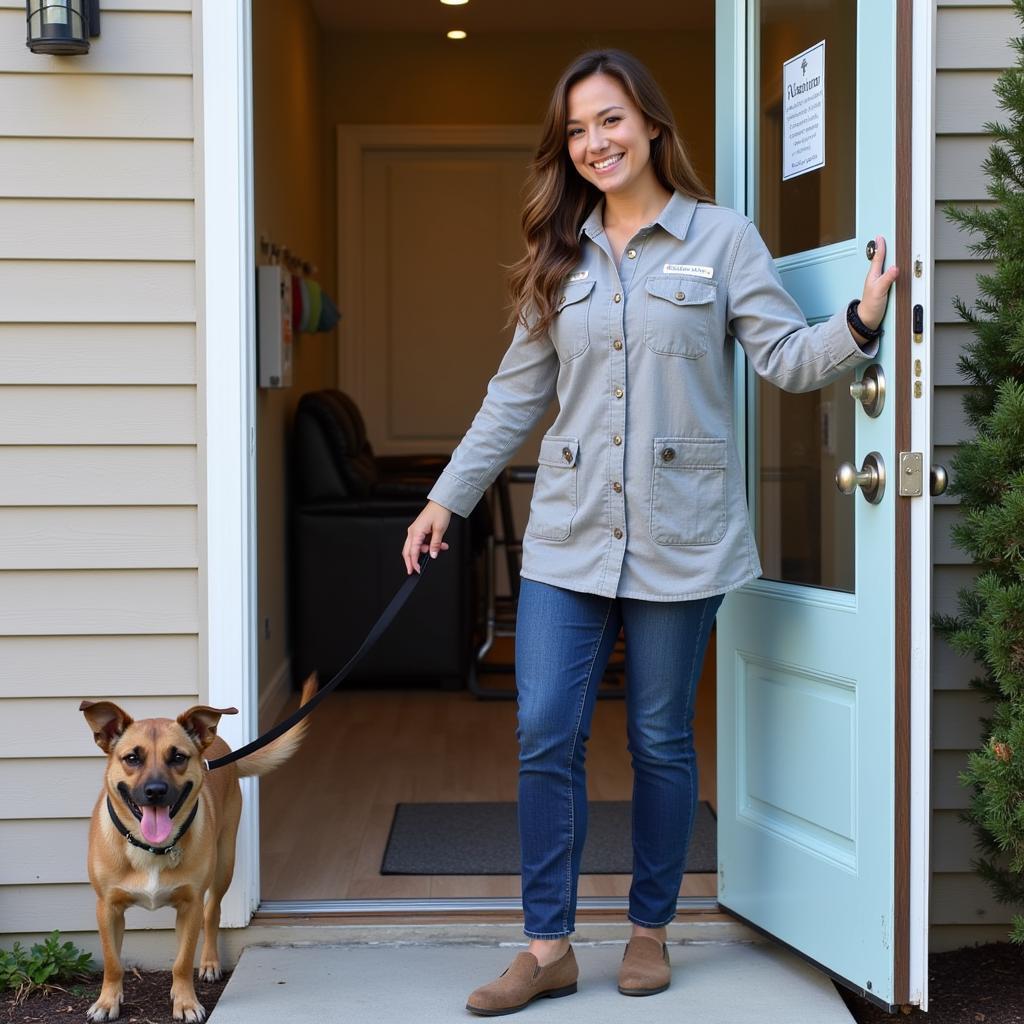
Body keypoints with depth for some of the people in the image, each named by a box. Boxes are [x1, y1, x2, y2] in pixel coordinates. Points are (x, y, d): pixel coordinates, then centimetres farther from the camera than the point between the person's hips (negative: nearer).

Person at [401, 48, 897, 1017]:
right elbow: (514, 394, 13)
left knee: (661, 740, 7)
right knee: (544, 737, -2)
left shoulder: (722, 238, 0)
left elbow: (788, 357, -5)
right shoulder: (559, 258, 10)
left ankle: (650, 928, 24)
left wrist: (859, 322, -24)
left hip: (678, 534, -3)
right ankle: (548, 946, 10)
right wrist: (448, 496, 11)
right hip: (569, 534, 3)